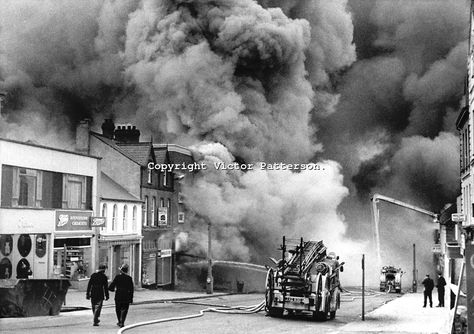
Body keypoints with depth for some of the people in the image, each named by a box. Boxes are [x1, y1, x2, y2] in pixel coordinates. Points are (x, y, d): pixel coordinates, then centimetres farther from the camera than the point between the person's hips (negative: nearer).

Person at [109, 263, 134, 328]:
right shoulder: (129, 278, -3)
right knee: (124, 310, 5)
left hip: (118, 297, 0)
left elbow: (110, 287, -8)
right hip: (126, 298, 0)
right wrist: (131, 299, 5)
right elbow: (131, 289, -1)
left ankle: (120, 322, 26)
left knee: (118, 310, 17)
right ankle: (122, 322, -9)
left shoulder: (117, 277, -8)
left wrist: (113, 289, 16)